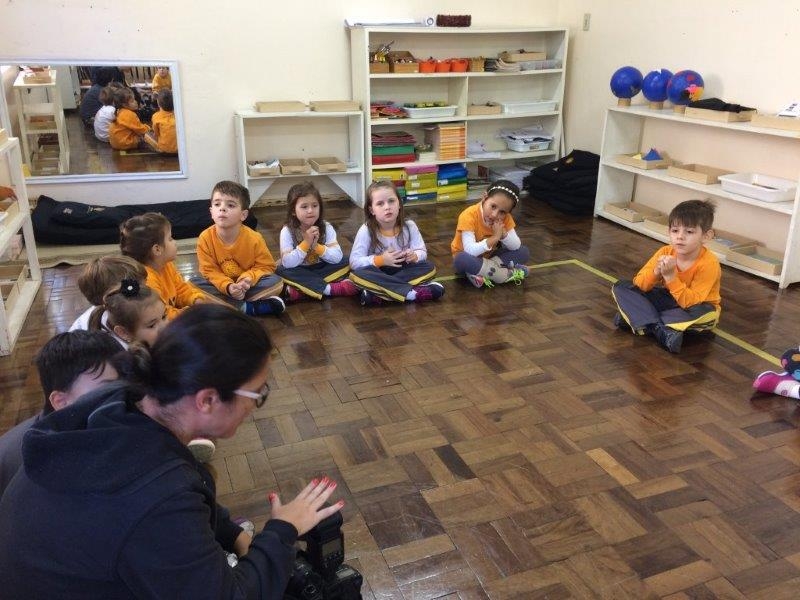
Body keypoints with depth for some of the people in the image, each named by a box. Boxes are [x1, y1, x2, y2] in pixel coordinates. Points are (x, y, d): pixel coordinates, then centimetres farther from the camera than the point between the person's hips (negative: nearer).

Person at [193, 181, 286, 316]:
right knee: (194, 283, -26)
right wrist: (228, 287, -31)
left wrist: (248, 278, -28)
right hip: (221, 286, 1)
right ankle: (248, 307, -28)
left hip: (246, 285, -1)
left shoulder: (254, 238, -18)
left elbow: (266, 266, -8)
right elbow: (209, 270, -12)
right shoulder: (205, 238, -17)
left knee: (276, 282, -22)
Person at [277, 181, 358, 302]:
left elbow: (337, 257, -17)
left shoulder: (326, 227, -9)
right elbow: (287, 263, -22)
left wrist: (316, 246, -30)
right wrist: (306, 243, -30)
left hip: (322, 269, 2)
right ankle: (328, 288, -29)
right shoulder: (287, 231, -14)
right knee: (282, 271, -30)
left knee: (345, 262, -19)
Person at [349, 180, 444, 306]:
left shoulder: (409, 226, -8)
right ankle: (412, 292, -36)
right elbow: (354, 261, -17)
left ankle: (378, 295, -31)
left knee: (429, 268, -21)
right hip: (378, 274, -3)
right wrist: (380, 260, -31)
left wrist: (414, 256, -30)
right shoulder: (366, 231, -15)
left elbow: (422, 252, -6)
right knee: (356, 275, -33)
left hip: (403, 270, 3)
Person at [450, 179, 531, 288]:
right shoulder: (468, 216, -27)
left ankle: (482, 273, -22)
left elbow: (516, 246, -12)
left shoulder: (505, 218, -11)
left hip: (489, 258, 5)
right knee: (462, 259, -40)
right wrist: (494, 238, -38)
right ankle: (507, 274, -26)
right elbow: (470, 251, -34)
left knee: (524, 252, -11)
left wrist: (503, 233, -28)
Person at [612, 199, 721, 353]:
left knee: (705, 313, -41)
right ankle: (659, 329, -30)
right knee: (620, 288, -12)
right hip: (668, 300, 4)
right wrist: (656, 272, -34)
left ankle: (638, 320, -31)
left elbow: (690, 302, -32)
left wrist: (670, 276, -41)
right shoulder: (665, 252, -13)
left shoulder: (709, 264, -26)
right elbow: (639, 285, -14)